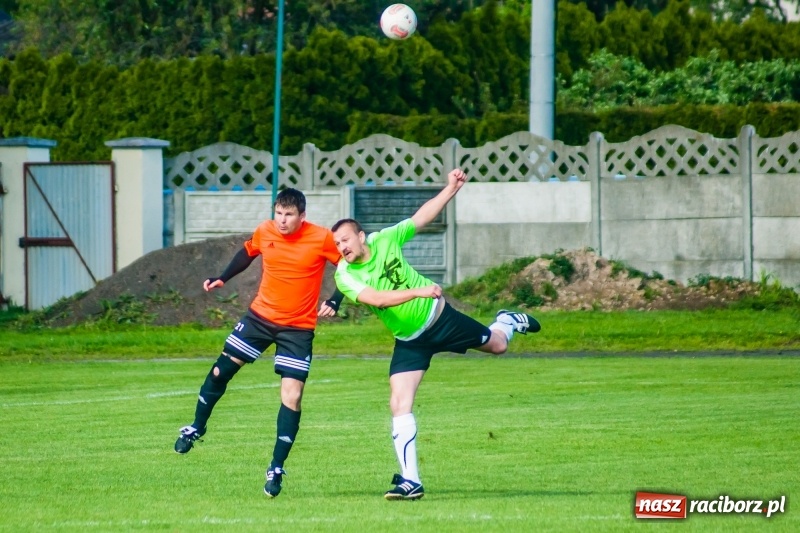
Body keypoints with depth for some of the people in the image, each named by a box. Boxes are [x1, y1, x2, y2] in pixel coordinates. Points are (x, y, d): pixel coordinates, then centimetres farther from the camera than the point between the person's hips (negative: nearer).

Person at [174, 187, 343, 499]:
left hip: (298, 328, -3)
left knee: (292, 395, -10)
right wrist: (222, 279, 7)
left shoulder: (321, 239, -16)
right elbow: (247, 253, 16)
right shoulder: (264, 232, -5)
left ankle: (276, 469, 0)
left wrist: (334, 302, -19)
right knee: (221, 370, 8)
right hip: (261, 316, 3)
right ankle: (197, 428, 33)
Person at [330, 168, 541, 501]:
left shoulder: (385, 240, -14)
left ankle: (508, 321, 53)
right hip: (409, 341, -1)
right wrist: (418, 291, -44)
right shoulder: (344, 276, -19)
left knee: (497, 345, 14)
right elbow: (377, 299, -34)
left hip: (438, 316, 1)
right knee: (399, 405, -14)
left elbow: (423, 216, -2)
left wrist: (451, 189, -7)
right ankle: (410, 482, -11)